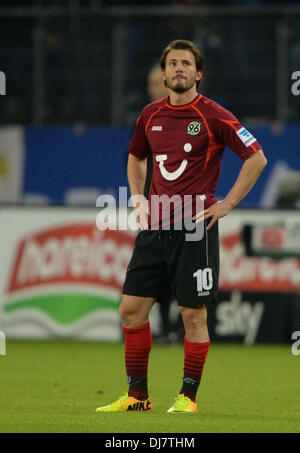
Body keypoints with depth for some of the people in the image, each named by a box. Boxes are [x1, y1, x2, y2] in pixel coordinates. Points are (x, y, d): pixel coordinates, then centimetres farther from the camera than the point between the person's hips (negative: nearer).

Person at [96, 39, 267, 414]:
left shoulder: (213, 116, -6)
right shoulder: (151, 115, 10)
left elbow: (256, 158, -5)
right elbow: (136, 156, 29)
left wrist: (226, 204, -7)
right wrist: (137, 198, 15)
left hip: (195, 226, -5)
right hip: (154, 226, 5)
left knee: (193, 315, -4)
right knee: (131, 309, 2)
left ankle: (188, 396, 7)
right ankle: (137, 395, 12)